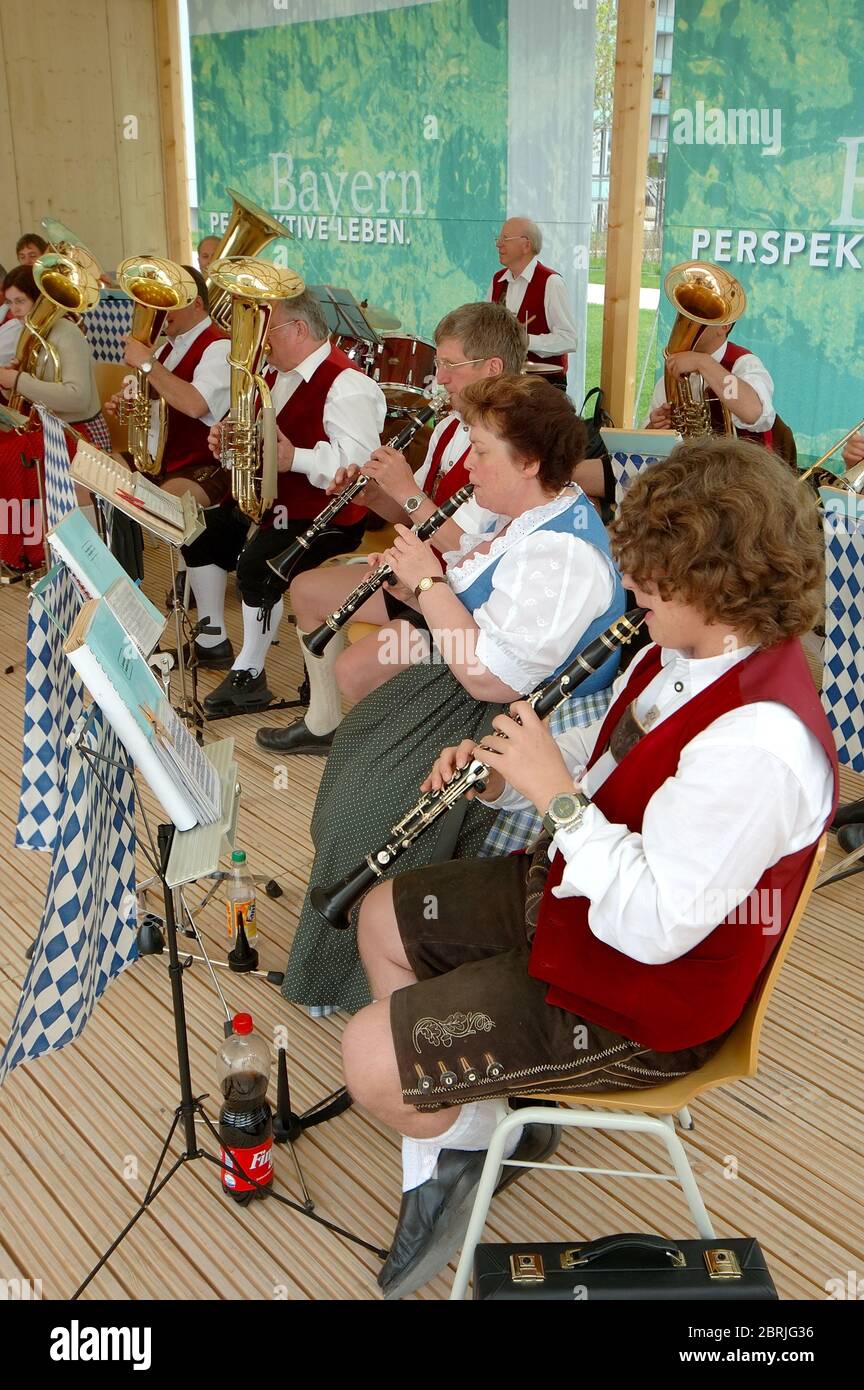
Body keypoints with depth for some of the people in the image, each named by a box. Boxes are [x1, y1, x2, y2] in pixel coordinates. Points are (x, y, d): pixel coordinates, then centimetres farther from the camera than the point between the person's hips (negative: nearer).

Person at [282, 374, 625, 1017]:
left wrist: (429, 581, -24)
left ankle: (361, 977, 6)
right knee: (353, 741, 17)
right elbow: (467, 603, 13)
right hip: (457, 686, 11)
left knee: (369, 806, -18)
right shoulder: (521, 515, 5)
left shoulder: (562, 555, -29)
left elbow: (487, 676, -33)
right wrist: (411, 582, -7)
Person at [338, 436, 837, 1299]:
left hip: (634, 999, -10)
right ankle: (450, 1141, 22)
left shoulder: (756, 743, -35)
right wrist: (505, 776, -6)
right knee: (384, 920, 17)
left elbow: (654, 928, -33)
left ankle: (470, 1139, 21)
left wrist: (556, 794, -29)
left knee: (370, 1063, -13)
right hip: (574, 892, 10)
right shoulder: (679, 654, -4)